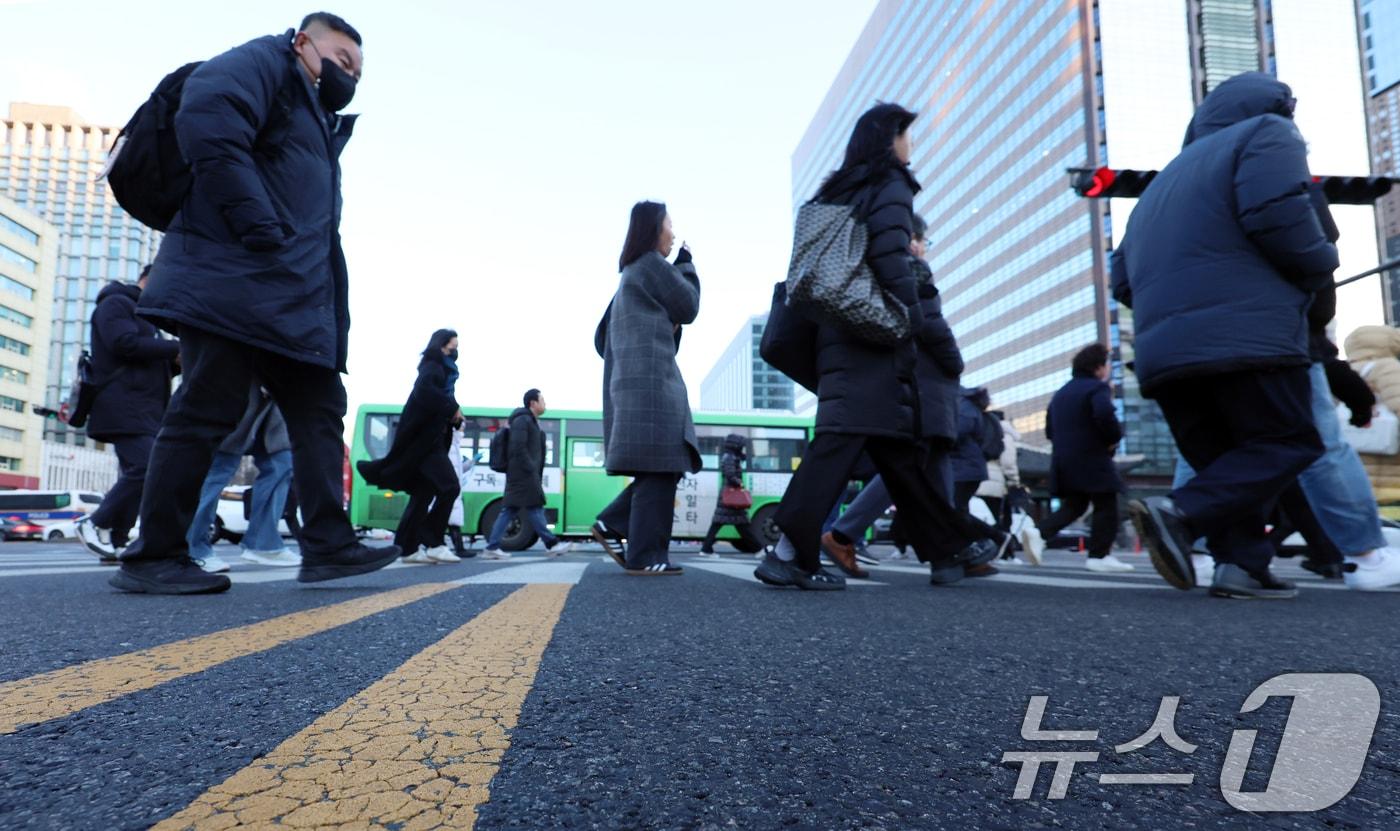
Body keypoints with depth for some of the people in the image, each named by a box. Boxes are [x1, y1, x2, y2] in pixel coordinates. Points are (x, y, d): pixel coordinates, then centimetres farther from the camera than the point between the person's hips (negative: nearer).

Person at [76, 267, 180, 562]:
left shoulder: (143, 315, 29)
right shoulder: (116, 302, 0)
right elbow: (125, 344, -17)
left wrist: (175, 363, 9)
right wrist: (175, 348, -12)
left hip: (145, 410, 10)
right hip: (124, 407, -10)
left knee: (136, 474, 4)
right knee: (147, 469, -20)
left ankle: (116, 542, 5)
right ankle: (96, 524, -8)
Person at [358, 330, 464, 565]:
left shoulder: (441, 369, 24)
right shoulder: (432, 366, -5)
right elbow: (424, 390, -25)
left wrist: (454, 416, 1)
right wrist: (453, 409, -19)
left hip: (430, 440, 10)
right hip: (425, 439, -10)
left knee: (424, 493, 8)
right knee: (449, 486, -15)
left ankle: (408, 547, 11)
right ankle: (434, 543, -11)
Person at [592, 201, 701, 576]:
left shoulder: (630, 272, 26)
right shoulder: (651, 264, -2)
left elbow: (602, 336, 25)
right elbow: (688, 308, 2)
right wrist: (686, 263, 13)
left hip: (631, 381, 10)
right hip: (651, 379, -10)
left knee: (658, 467, 10)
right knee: (659, 468, -10)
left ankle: (611, 525, 7)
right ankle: (645, 555, -8)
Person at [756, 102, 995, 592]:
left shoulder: (836, 192, 23)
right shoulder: (890, 187, 0)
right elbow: (890, 259, -14)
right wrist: (916, 322, -10)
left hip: (834, 331, 9)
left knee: (900, 446, 9)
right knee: (845, 435, -14)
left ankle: (949, 549, 17)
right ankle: (790, 552, -20)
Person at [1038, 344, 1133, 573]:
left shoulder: (1061, 392, 19)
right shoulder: (1097, 387, -6)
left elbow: (1049, 429, 20)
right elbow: (1104, 415, -25)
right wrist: (1114, 438, -9)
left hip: (1063, 459, 8)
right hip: (1091, 458, -8)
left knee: (1073, 506, 13)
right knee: (1106, 506, 1)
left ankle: (1039, 533, -5)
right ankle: (1099, 556, 0)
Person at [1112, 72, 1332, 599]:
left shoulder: (1163, 182, 31)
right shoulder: (1266, 134, 9)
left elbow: (1123, 281, 25)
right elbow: (1279, 220, -10)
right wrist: (1322, 263, 8)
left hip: (1162, 353, 7)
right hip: (1244, 338, -7)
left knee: (1221, 461, 13)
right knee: (1287, 444, 0)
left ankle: (1241, 565, 3)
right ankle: (1180, 514, -20)